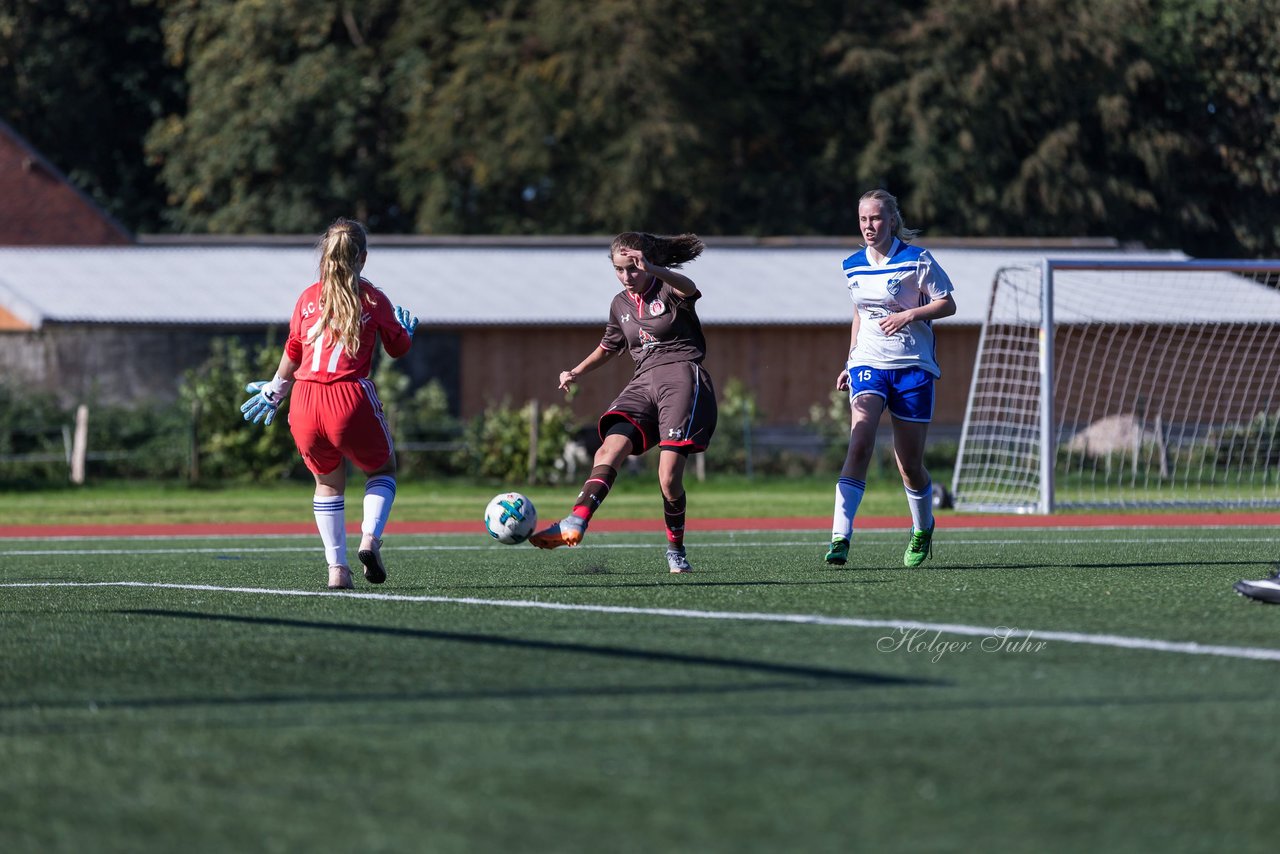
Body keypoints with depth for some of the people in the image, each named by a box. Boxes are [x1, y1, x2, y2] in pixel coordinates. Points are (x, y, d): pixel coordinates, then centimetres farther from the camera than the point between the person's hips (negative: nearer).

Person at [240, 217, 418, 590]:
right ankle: (370, 538, -5)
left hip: (305, 402, 2)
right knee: (383, 469, 21)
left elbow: (292, 356, 14)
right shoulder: (373, 299, 5)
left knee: (328, 480, 22)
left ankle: (337, 568, 11)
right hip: (350, 398, -2)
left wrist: (274, 392, 30)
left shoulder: (309, 298, 11)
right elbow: (399, 348, 17)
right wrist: (408, 329, 39)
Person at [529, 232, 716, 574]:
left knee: (669, 477, -17)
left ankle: (676, 551, 4)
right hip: (643, 382, 5)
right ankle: (576, 523, -41)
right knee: (611, 447, -23)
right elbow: (609, 346, 37)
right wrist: (576, 372, 24)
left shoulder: (669, 290, 0)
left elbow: (687, 288, -26)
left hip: (682, 377, -5)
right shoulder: (621, 305, 18)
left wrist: (652, 270, -46)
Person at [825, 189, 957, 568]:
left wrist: (910, 314, -20)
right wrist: (850, 361, 16)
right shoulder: (853, 266, 8)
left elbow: (947, 305, -4)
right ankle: (840, 537, -27)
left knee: (910, 463, 5)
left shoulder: (916, 260, -6)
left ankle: (923, 529, 34)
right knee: (859, 445, -20)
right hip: (868, 365, 2)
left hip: (912, 366, -2)